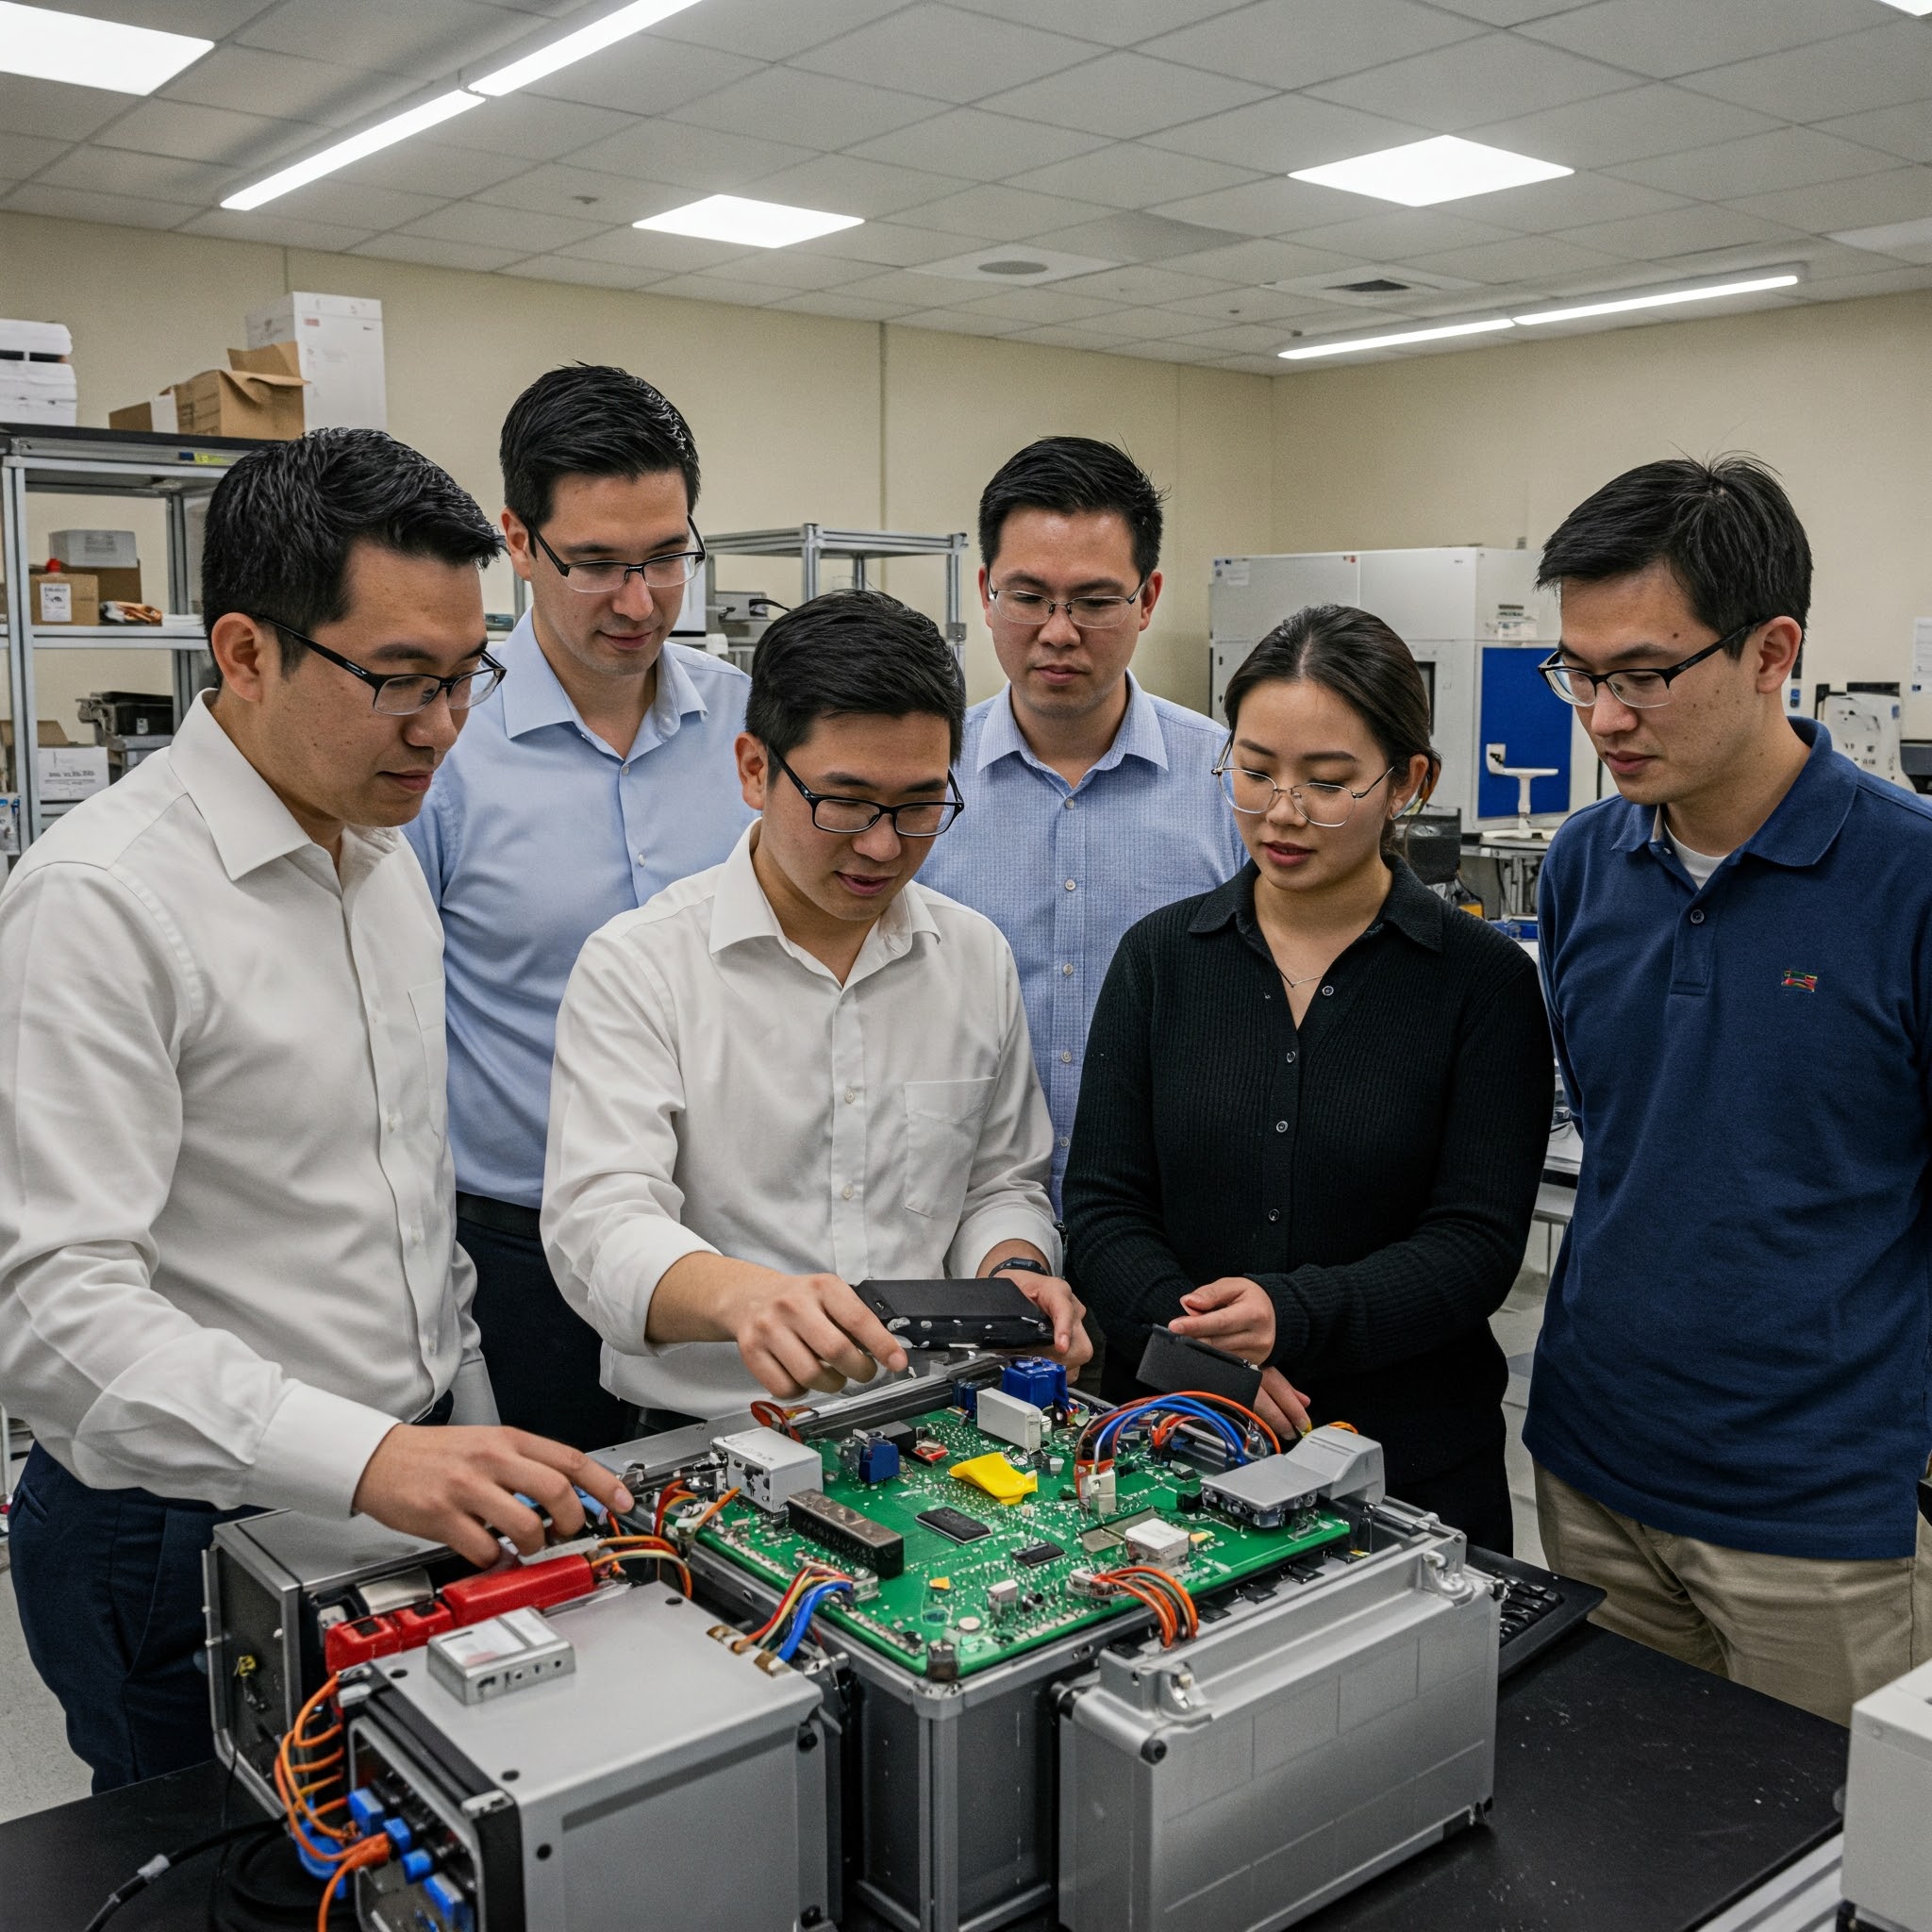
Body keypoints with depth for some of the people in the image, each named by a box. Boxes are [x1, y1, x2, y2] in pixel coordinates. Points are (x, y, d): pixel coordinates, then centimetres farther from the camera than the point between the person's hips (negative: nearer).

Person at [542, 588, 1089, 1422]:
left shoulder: (977, 957, 9)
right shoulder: (636, 966, -5)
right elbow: (601, 1223, -15)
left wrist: (1012, 1273, -4)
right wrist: (740, 1294, -35)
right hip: (705, 1441, -3)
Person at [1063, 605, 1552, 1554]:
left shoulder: (1482, 978, -6)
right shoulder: (1160, 956, 1)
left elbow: (1477, 1241, -11)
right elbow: (1103, 1204, -1)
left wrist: (1295, 1314, -27)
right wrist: (1197, 1343, -18)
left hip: (1409, 1464, -2)